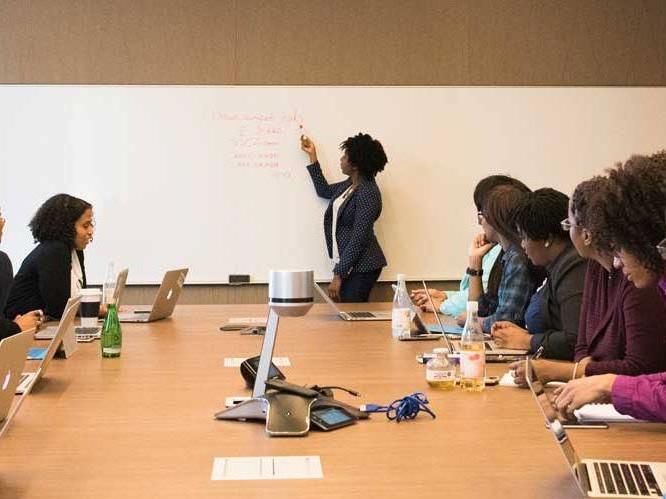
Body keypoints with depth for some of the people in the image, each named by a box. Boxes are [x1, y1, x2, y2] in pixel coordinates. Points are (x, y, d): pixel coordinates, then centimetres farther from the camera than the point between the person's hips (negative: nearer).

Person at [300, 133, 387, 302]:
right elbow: (324, 190, 28)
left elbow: (358, 240, -22)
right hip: (346, 264, 9)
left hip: (361, 267, -9)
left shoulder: (367, 193, -19)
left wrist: (338, 275, -21)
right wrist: (312, 155, 24)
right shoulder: (350, 185, 8)